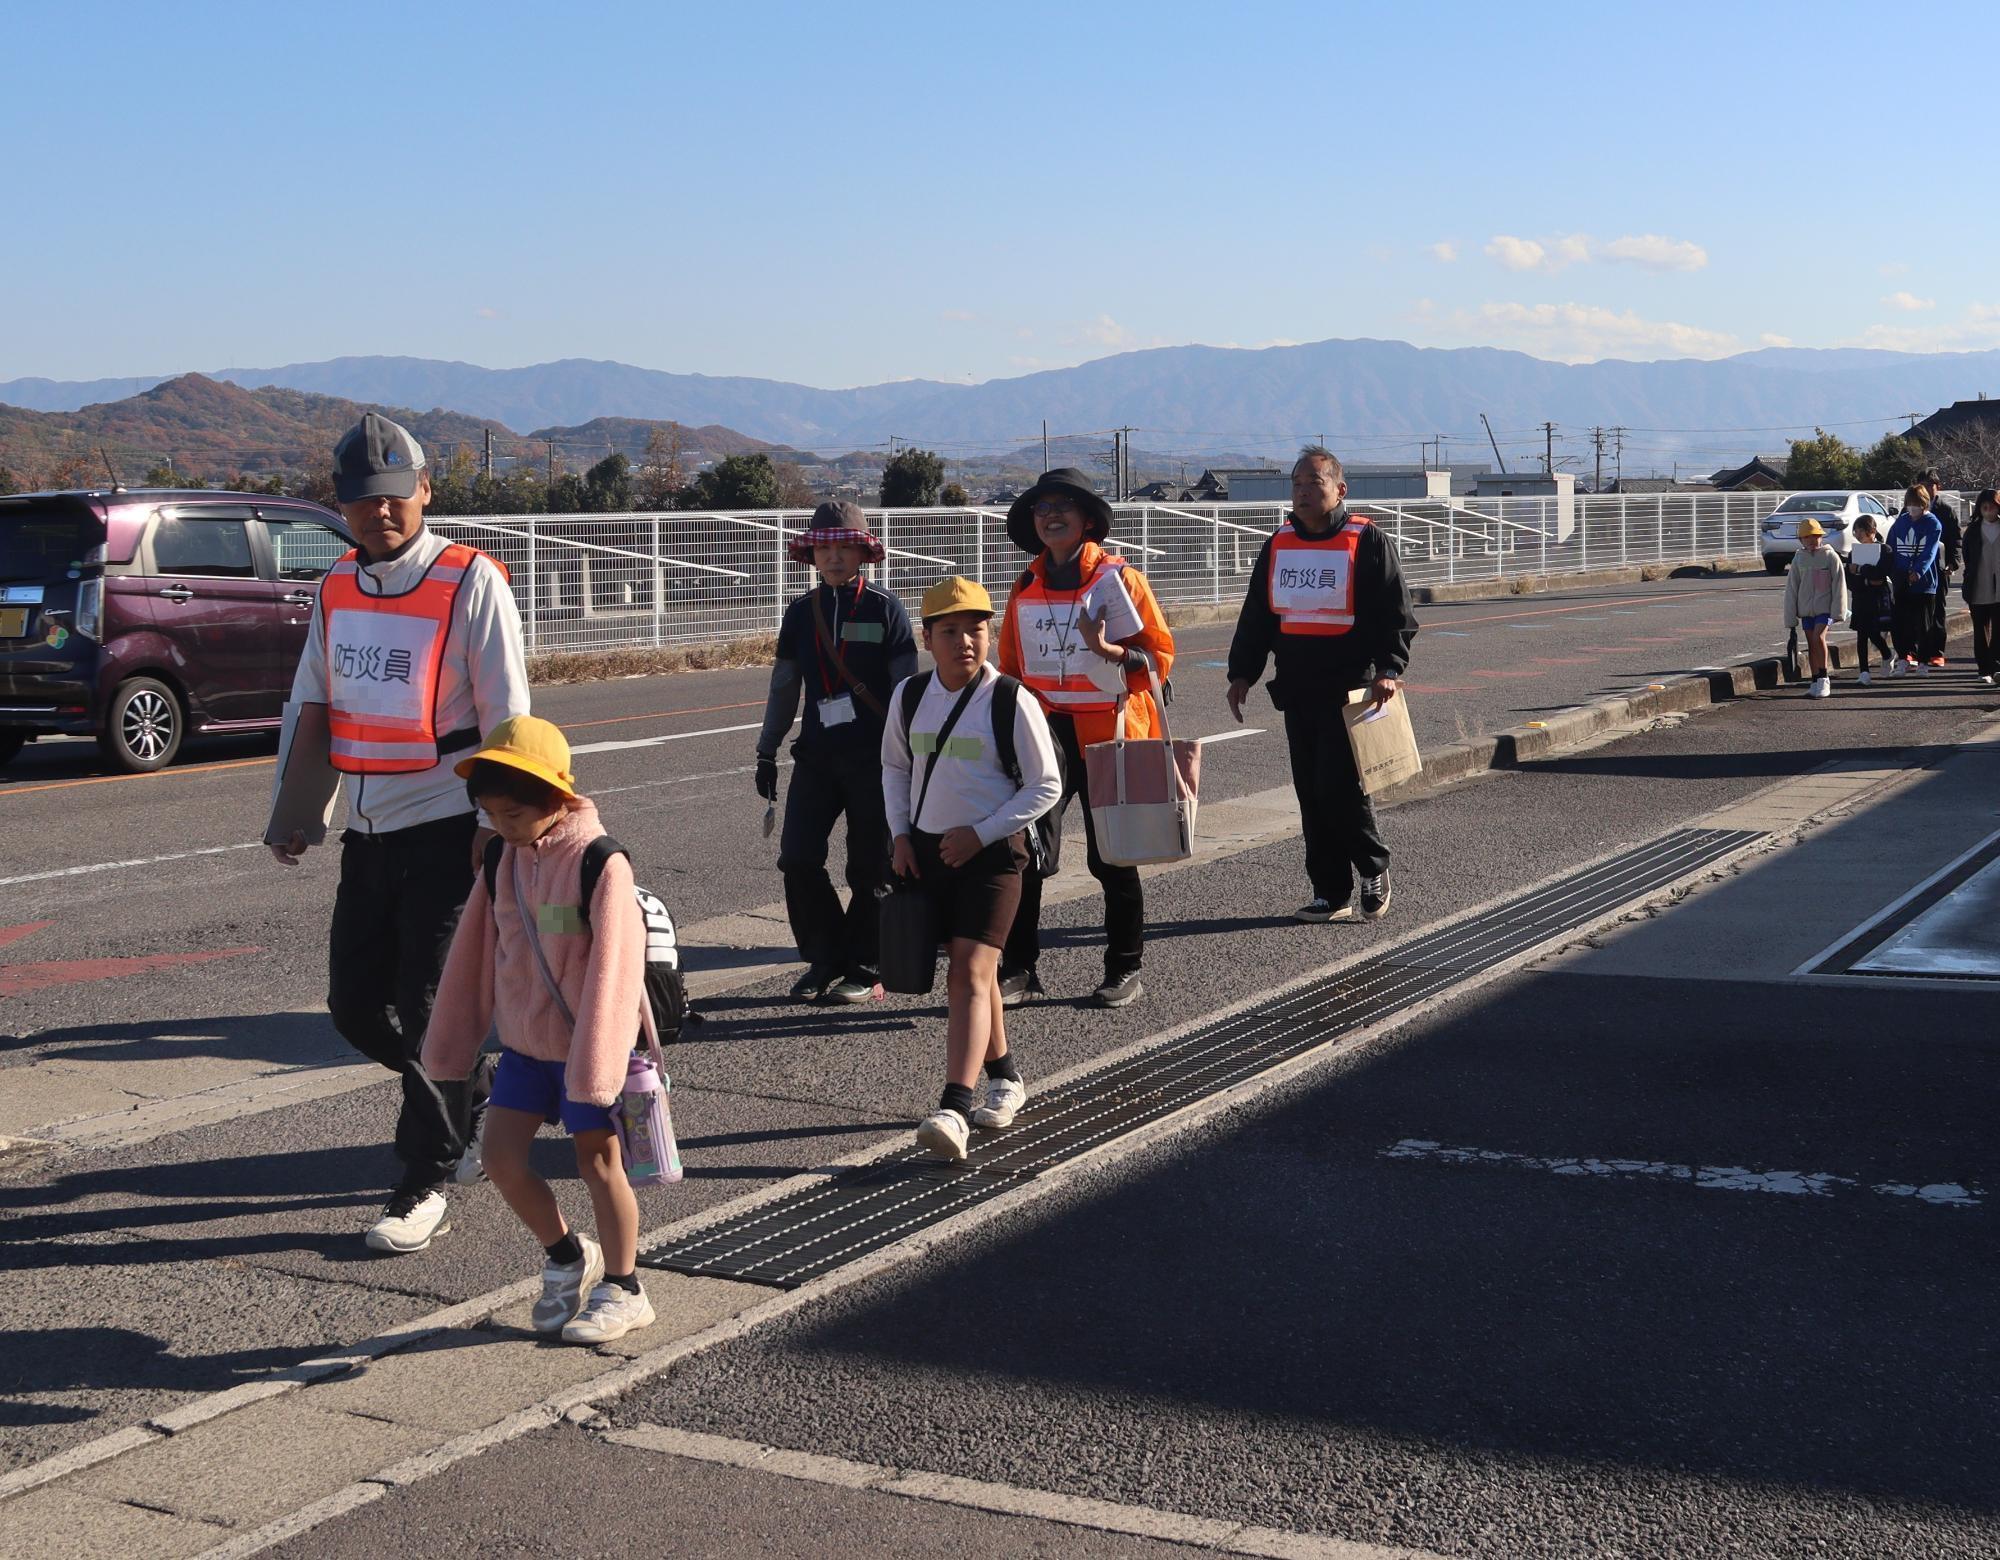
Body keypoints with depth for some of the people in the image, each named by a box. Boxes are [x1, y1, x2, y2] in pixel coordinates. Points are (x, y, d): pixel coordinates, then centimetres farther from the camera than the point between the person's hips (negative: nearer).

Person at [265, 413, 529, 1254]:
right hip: (369, 833, 7)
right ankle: (474, 1100, 33)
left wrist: (499, 824, -17)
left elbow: (505, 715, -13)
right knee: (356, 1007, 10)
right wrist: (294, 818, 10)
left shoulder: (471, 583, -10)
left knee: (428, 1012, -4)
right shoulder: (336, 590, 10)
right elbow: (309, 712, 15)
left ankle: (424, 1185, 8)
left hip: (449, 832, -7)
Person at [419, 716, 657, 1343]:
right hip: (524, 1041, 6)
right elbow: (474, 953, 8)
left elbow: (612, 967, -22)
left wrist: (592, 1067, -24)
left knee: (597, 1161, 3)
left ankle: (622, 1289, 20)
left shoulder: (599, 863, -20)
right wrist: (449, 1047, 12)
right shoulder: (505, 860, 1)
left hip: (583, 1046, -6)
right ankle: (566, 1256, 24)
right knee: (500, 1153, 2)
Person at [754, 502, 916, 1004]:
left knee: (871, 867, 2)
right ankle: (824, 959, 13)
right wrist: (766, 754, 14)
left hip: (874, 757, -4)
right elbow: (784, 687, 15)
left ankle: (862, 968, 15)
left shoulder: (884, 609, -3)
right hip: (817, 754, 4)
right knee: (797, 858, -4)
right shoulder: (801, 613, 8)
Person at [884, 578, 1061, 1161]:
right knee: (970, 973, 16)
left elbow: (1046, 785, -7)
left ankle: (954, 1110, -24)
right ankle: (1004, 1077, 35)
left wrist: (979, 834, -14)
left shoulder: (1012, 702, -11)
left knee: (971, 973, -16)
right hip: (927, 849, 5)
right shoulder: (909, 697, 2)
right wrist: (901, 835, 4)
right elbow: (895, 768, 18)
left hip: (991, 852, -5)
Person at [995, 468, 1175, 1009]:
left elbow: (1159, 654, -5)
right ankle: (1019, 967, 2)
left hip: (1107, 733, -3)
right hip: (1045, 731, 3)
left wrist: (1112, 652, -23)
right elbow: (1011, 667, 19)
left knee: (1112, 857, 7)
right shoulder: (1025, 589, 10)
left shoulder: (1118, 579, -3)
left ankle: (1125, 971, 18)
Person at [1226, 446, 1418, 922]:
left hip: (1352, 691, -5)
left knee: (1340, 785, -11)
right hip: (1297, 691, 6)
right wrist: (1242, 672, 9)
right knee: (1311, 792, 6)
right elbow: (1255, 616, 17)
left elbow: (1397, 615, -6)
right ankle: (1331, 893, 14)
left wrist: (1388, 670, -18)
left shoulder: (1368, 543, -4)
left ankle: (1374, 870, 12)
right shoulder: (1278, 546, 12)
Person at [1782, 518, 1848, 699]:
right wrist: (1791, 616, 5)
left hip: (1825, 607, -4)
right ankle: (1816, 683, 15)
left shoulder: (1830, 556, -4)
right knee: (1811, 644, 7)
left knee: (1818, 637, -21)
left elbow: (1839, 583, -4)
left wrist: (1838, 610, -9)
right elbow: (1791, 587, 7)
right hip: (1806, 608, 4)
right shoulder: (1799, 559, 5)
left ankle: (1824, 678, -11)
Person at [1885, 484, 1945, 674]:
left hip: (1924, 582, -4)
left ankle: (1923, 661, 9)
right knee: (1901, 623, 1)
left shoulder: (1933, 524, -2)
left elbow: (1930, 552, -14)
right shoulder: (1901, 522, 10)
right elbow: (1890, 548, 13)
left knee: (1923, 624, 1)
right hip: (1901, 583, 4)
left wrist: (1918, 571, -29)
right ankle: (1907, 656, 12)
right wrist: (1892, 572, 1)